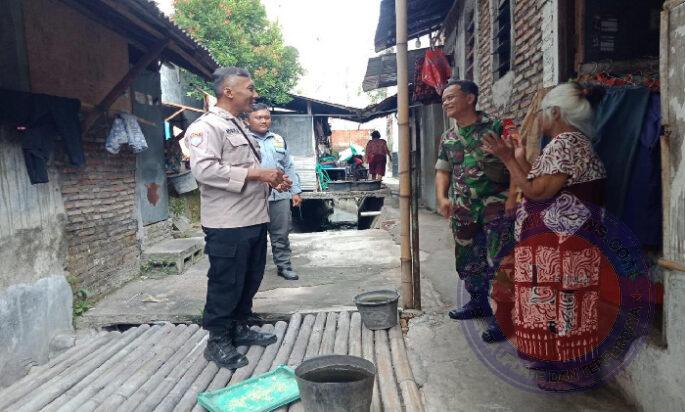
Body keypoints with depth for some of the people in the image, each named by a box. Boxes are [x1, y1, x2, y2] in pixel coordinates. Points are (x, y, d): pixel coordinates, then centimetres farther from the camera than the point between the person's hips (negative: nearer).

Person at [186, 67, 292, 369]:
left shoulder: (240, 127, 19)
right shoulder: (207, 126, -12)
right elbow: (204, 169, -25)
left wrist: (272, 180, 9)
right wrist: (255, 174, -22)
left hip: (254, 219, 9)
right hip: (227, 224, -9)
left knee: (250, 279, 17)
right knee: (225, 283, 1)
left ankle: (239, 328, 33)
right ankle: (217, 341, 17)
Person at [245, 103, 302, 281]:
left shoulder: (279, 140, 16)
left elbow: (289, 167, 17)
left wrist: (295, 191, 13)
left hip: (280, 196, 4)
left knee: (281, 233, 11)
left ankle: (284, 265, 23)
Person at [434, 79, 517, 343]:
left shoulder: (495, 127, -6)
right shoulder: (447, 138, 12)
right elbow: (443, 171, 13)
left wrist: (513, 193, -17)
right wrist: (442, 197, -4)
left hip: (496, 206, -6)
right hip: (463, 210, 6)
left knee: (499, 262, -6)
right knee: (467, 260, 15)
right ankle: (478, 303, 35)